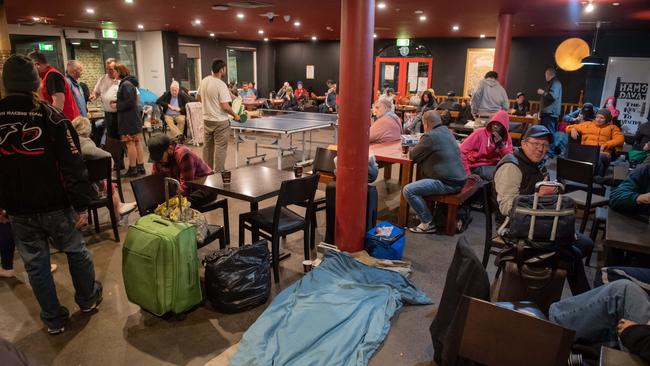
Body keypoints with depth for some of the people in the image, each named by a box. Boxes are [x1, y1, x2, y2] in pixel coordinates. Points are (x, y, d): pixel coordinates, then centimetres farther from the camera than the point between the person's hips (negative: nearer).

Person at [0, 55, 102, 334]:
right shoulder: (52, 117, -14)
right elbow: (73, 165, -16)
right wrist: (82, 204, -10)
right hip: (54, 205, -3)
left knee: (35, 264, 14)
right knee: (76, 251, 18)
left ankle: (53, 319, 25)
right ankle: (88, 299, 34)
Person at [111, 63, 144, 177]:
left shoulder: (126, 84, -15)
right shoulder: (130, 83, 14)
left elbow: (129, 102, -20)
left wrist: (116, 106, -8)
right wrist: (116, 101, 13)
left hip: (128, 119, -9)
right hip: (135, 117, 9)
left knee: (130, 144, -4)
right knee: (137, 142, 10)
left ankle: (132, 169, 2)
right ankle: (140, 167, 14)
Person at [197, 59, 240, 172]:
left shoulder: (204, 81, 3)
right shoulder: (221, 84, -19)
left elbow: (198, 98, 16)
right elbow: (225, 107, -22)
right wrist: (235, 115, -7)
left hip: (207, 119, 8)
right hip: (220, 121, -7)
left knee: (207, 147, 16)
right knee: (220, 148, 1)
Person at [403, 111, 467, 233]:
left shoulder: (430, 136, -15)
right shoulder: (447, 131, 13)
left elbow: (413, 155, -7)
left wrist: (411, 150, 13)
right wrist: (416, 149, 15)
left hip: (448, 184, -10)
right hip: (458, 179, 10)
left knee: (408, 190, -12)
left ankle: (428, 223, -4)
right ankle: (428, 212, 35)